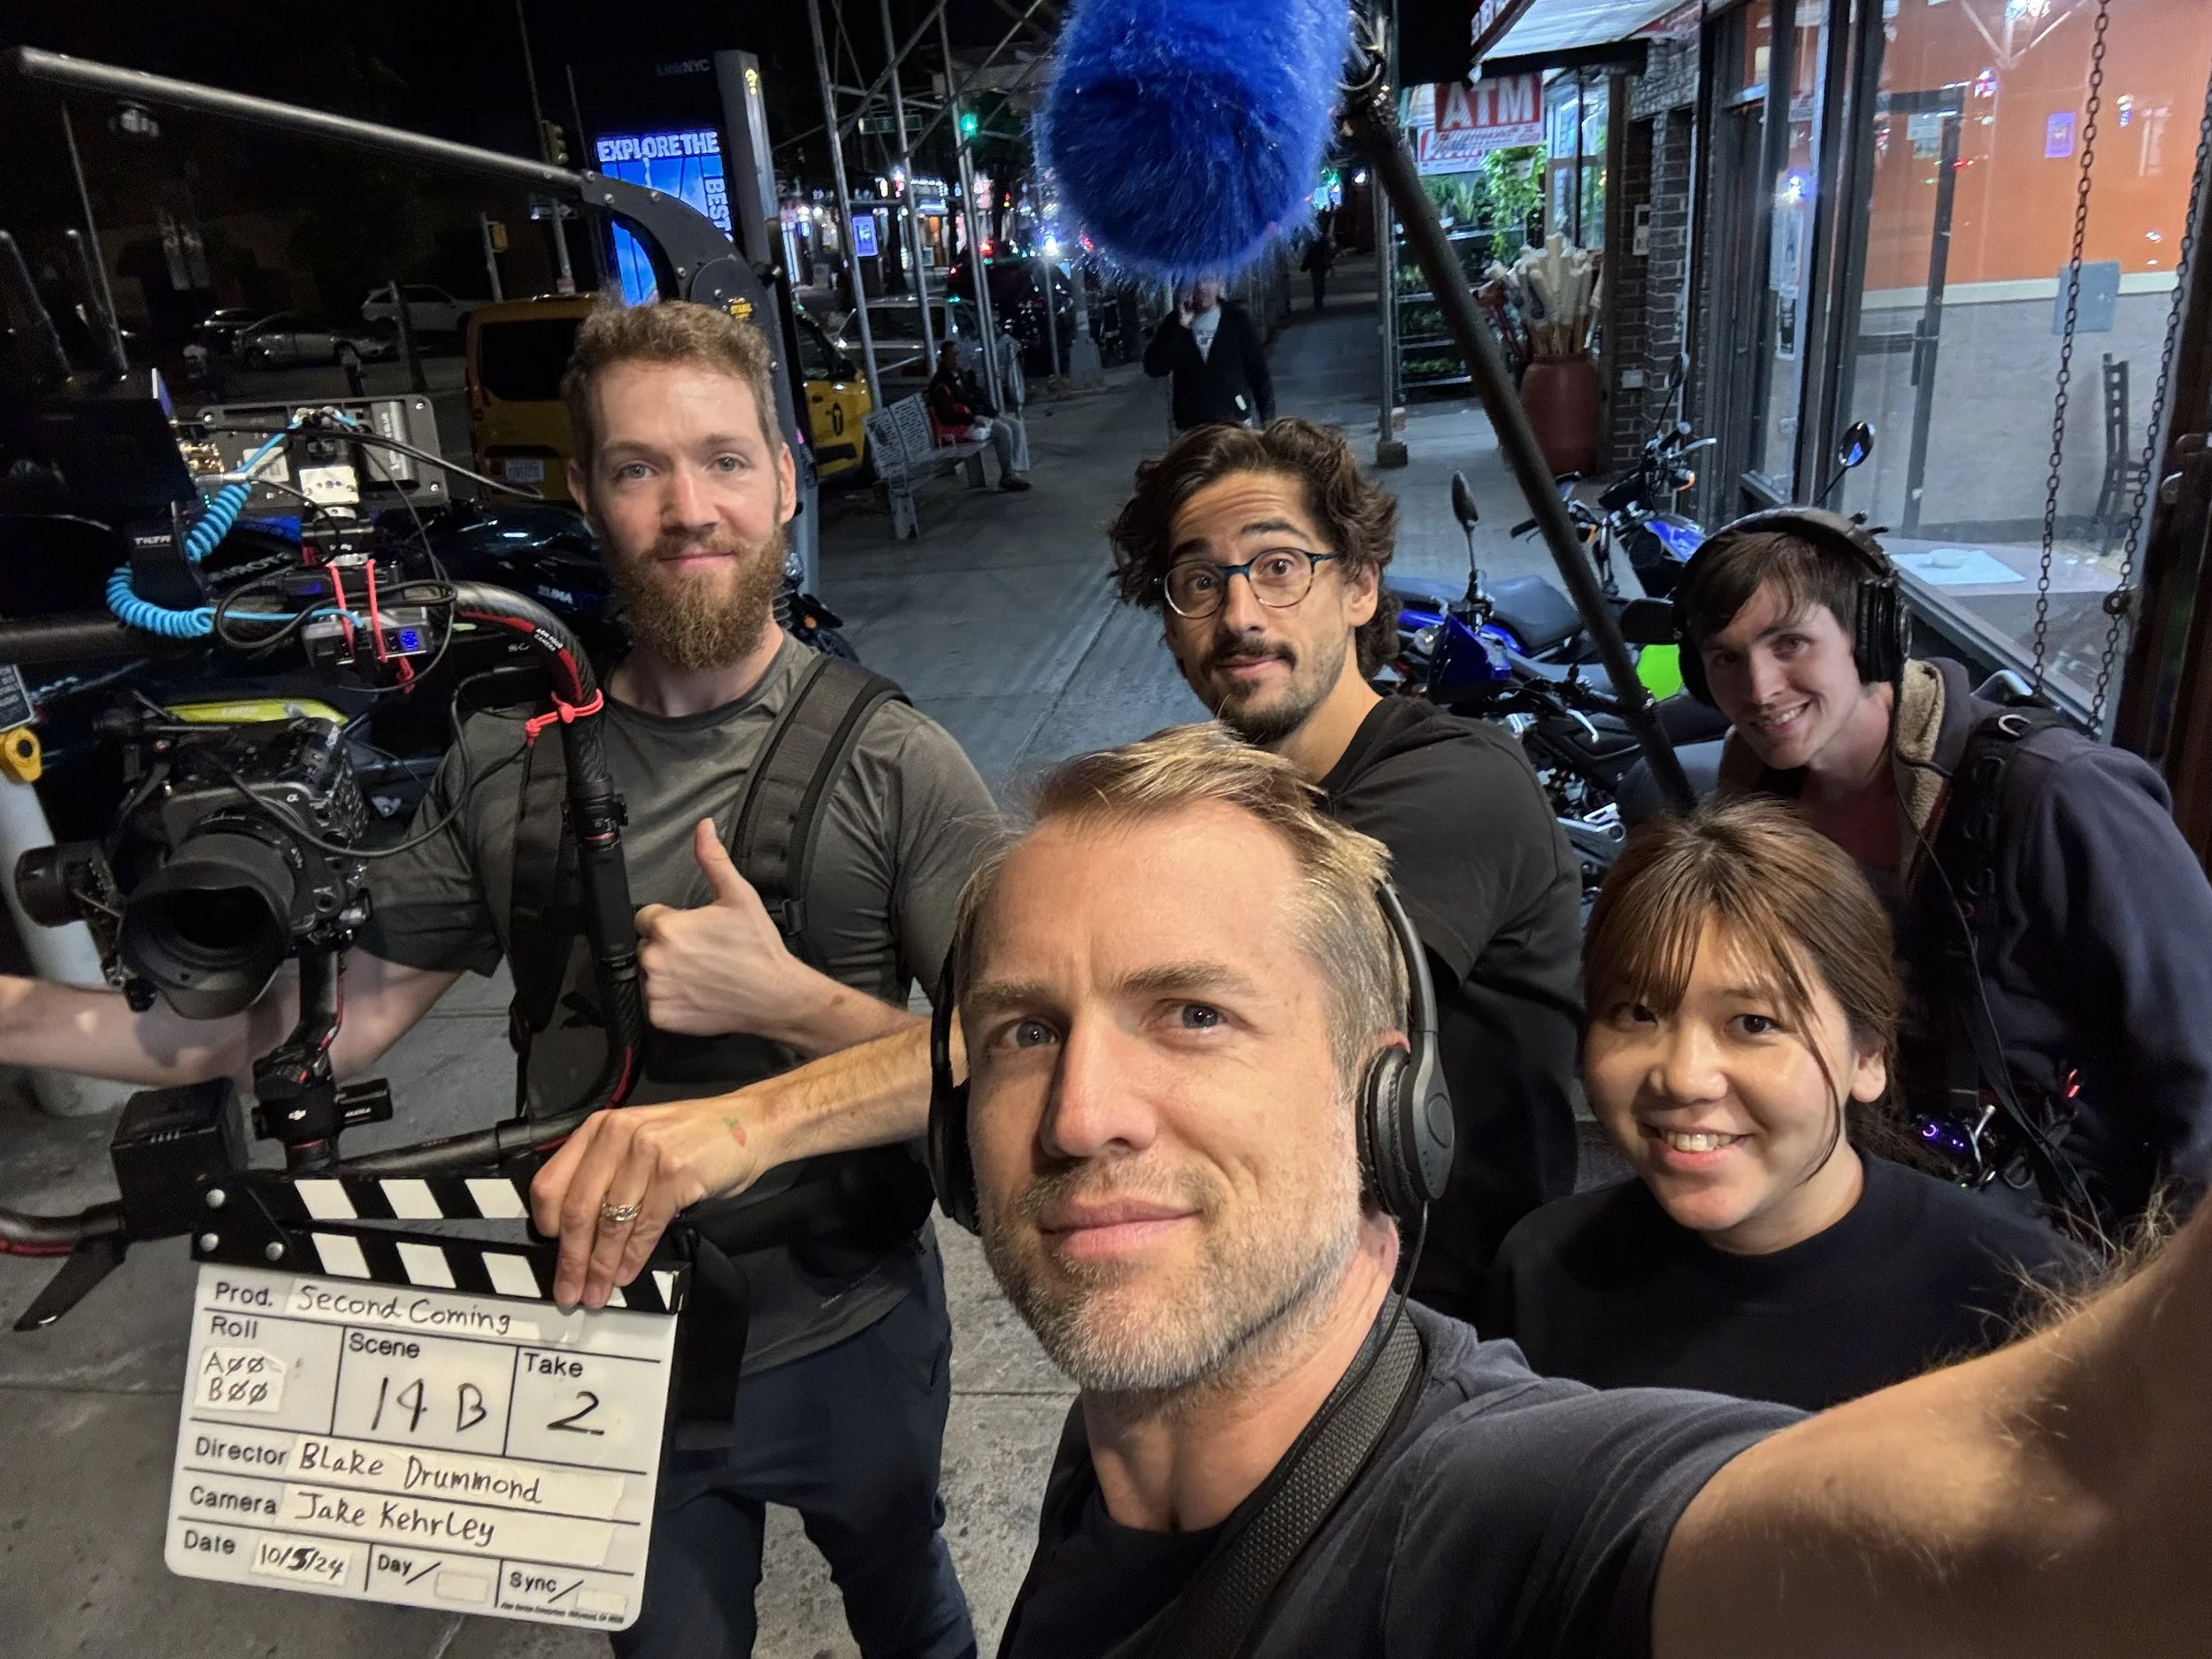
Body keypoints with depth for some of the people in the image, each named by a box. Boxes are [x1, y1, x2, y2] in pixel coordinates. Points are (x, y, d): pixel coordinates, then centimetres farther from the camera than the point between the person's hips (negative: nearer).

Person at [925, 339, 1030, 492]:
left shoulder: (962, 374, 14)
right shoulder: (940, 383, -15)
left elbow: (978, 395, 20)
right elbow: (947, 416, -21)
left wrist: (994, 413, 5)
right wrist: (974, 419, -25)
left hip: (977, 416, 10)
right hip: (960, 427, -10)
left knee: (1013, 425, -1)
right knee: (1003, 431, -22)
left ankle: (1013, 470, -5)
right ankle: (1007, 476, -12)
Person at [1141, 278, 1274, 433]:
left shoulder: (1237, 319, 4)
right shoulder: (1173, 323, 7)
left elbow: (1259, 371, 5)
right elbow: (1154, 369, -6)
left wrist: (1268, 419, -1)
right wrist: (1180, 325, -13)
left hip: (1236, 422, -1)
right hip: (1191, 426, 1)